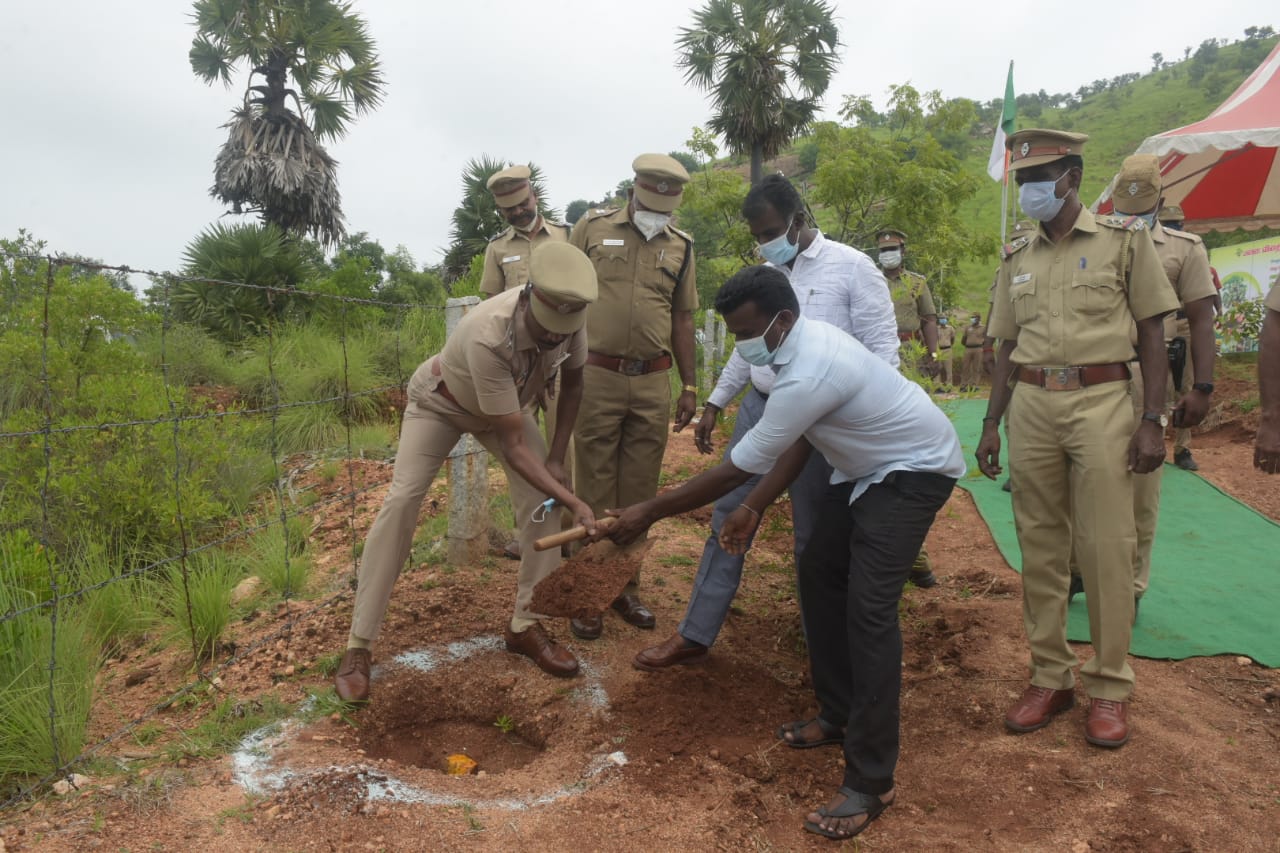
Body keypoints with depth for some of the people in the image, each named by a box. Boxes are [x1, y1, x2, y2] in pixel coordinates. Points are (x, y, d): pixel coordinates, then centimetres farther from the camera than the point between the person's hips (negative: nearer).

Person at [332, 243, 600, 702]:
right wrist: (574, 502, -43)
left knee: (542, 499, -9)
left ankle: (525, 625, 5)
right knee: (402, 501, -17)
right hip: (441, 401, -5)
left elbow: (572, 384, -5)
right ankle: (358, 646, -9)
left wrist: (556, 458, -10)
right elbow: (513, 446, -40)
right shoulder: (487, 336, -45)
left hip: (506, 403, 5)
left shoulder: (569, 317, -28)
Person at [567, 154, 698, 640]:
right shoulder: (592, 228, 2)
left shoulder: (680, 247, 10)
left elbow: (682, 319, 14)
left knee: (639, 492, 9)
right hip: (597, 377, -3)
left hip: (653, 383, 3)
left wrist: (690, 386, 12)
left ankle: (626, 587, 22)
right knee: (594, 491, 2)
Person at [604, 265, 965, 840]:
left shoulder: (810, 373, -35)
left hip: (913, 470, -10)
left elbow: (737, 469, -30)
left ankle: (870, 781, -12)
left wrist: (649, 511, -22)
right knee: (820, 573, 13)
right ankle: (837, 715, 26)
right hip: (865, 467, 10)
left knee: (869, 605, -19)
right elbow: (797, 442, 4)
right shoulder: (799, 344, -5)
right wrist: (754, 509, 0)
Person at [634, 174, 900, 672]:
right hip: (758, 407, 6)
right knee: (728, 519, 6)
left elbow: (882, 349, -9)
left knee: (814, 536, 6)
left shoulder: (852, 268, -7)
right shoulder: (765, 274, 12)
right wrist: (715, 403, 17)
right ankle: (695, 635, 16)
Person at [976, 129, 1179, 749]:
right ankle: (1050, 677, 20)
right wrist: (991, 424, 8)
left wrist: (1153, 420, -8)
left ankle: (1109, 686, 13)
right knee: (1039, 548, 8)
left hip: (1101, 401, -3)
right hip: (1031, 405, 4)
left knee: (1107, 548, -2)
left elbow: (1152, 333, 0)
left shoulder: (1124, 239, 2)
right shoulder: (1017, 257, 13)